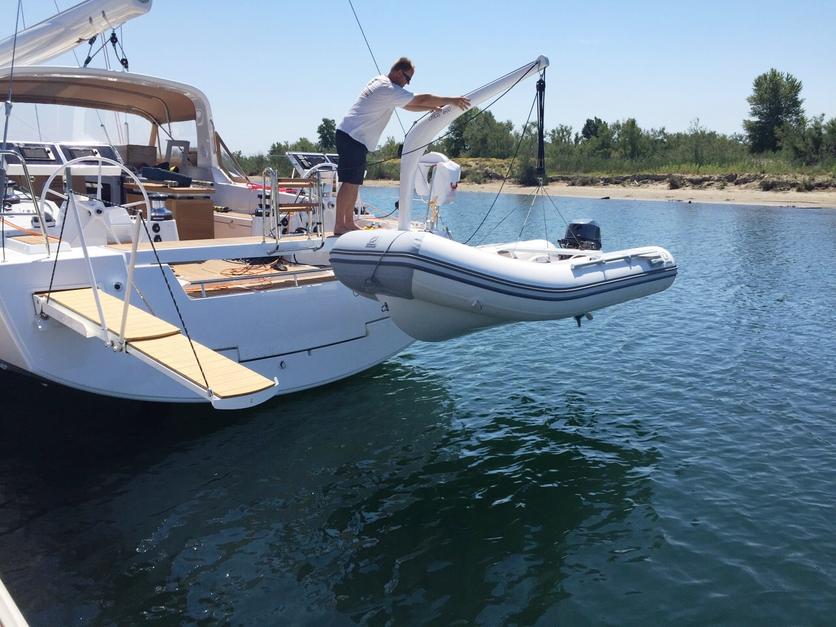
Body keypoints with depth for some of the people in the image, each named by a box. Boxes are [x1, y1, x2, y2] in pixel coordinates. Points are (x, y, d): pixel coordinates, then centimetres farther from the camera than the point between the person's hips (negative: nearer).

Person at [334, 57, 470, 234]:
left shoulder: (380, 81, 19)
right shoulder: (389, 89, -14)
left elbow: (408, 105, 22)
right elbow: (421, 99, -18)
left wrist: (433, 108, 10)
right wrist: (451, 100, -13)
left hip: (350, 136, 10)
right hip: (352, 137, -10)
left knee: (354, 183, 10)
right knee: (350, 183, -11)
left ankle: (349, 222, 14)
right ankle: (339, 225, -11)